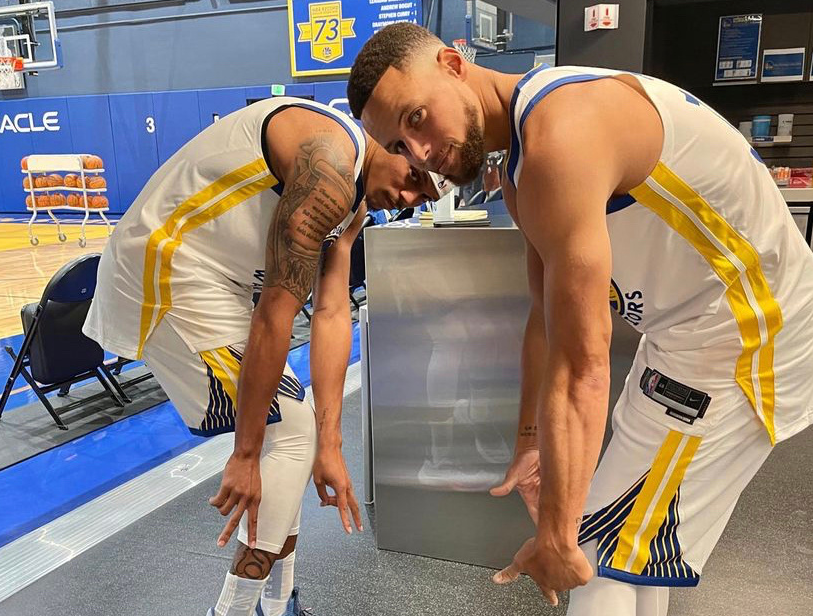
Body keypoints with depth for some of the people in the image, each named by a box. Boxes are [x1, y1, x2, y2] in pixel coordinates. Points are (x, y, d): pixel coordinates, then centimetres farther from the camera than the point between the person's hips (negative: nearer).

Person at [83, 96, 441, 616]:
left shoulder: (354, 197, 9)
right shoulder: (331, 157, -22)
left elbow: (333, 314, 0)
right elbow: (275, 313, -24)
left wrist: (329, 446, -6)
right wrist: (246, 454, -18)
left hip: (206, 279, 10)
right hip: (164, 274, -10)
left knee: (287, 428, 12)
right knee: (291, 434, -6)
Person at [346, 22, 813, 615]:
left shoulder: (557, 142, -28)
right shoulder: (520, 171, 5)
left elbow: (579, 366, -28)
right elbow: (547, 317, 9)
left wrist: (556, 535, -20)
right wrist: (531, 443, 13)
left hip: (741, 337, -10)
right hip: (685, 331, 10)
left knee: (601, 557, 0)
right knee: (632, 533, 23)